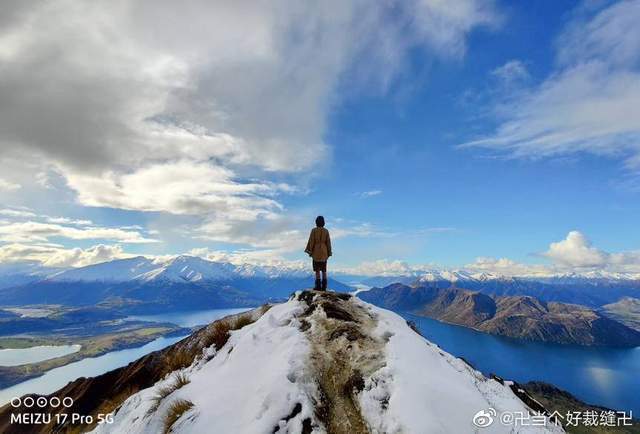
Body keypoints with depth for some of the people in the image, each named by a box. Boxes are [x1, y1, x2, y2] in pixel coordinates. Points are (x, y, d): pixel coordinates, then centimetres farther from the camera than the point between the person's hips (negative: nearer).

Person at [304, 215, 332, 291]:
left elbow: (311, 241, -9)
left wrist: (309, 251, -3)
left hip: (316, 252, -3)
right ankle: (324, 286, 5)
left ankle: (318, 286, -1)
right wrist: (329, 253, 8)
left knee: (317, 269, 1)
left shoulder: (314, 230, -8)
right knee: (324, 269, 7)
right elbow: (328, 242, 1)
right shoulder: (326, 231, 0)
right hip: (324, 252, 3)